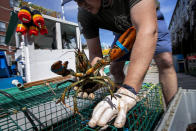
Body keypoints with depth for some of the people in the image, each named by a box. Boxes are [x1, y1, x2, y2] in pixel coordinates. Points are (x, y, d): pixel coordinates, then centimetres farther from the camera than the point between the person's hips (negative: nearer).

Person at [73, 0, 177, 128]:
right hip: (123, 30, 3)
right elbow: (95, 54, -24)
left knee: (165, 61, -23)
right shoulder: (84, 14, -27)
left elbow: (148, 30, -51)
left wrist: (128, 91, -59)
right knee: (115, 69, -7)